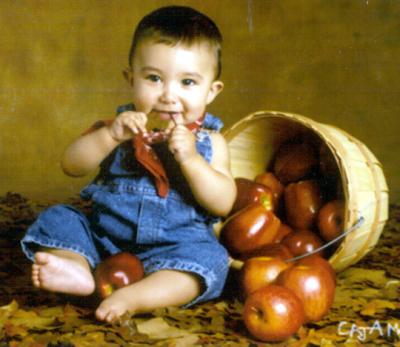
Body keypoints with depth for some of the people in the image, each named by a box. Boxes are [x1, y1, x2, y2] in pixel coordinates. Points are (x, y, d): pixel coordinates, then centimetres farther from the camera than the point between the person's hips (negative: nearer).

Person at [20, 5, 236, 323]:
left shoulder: (209, 142, -1)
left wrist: (190, 158, -24)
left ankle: (134, 296, -46)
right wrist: (110, 135, -21)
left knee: (207, 257, -30)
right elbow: (71, 166, -5)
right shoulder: (120, 127, 4)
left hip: (176, 243, -3)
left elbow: (223, 204, -11)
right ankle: (77, 266, -36)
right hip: (104, 234, 3)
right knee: (57, 220, -11)